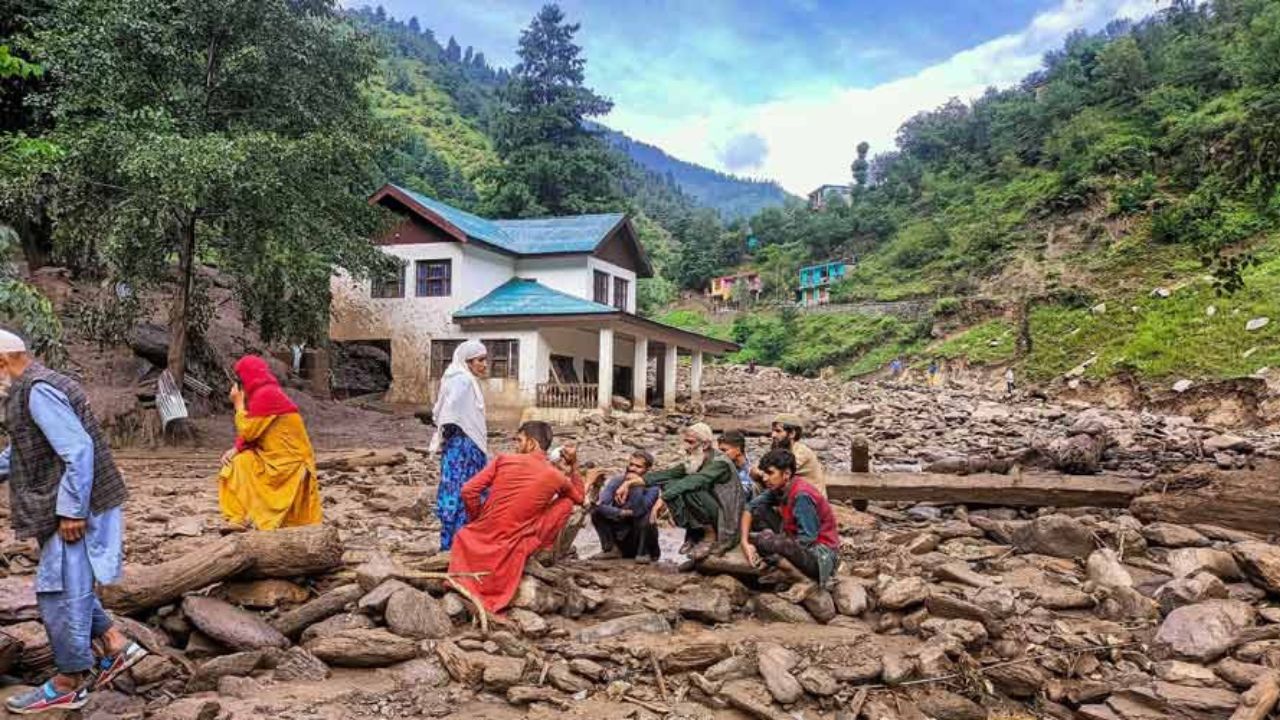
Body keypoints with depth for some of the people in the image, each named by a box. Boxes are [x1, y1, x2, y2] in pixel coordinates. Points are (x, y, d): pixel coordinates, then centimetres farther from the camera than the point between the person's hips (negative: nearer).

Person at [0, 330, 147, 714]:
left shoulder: (38, 390, -18)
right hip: (68, 507, 10)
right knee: (70, 585, 18)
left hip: (74, 509, -10)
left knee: (58, 592, 0)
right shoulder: (34, 388, 15)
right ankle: (115, 644, 22)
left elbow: (79, 451, -25)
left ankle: (70, 683, 12)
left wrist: (72, 511, -24)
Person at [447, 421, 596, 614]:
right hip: (510, 547, 0)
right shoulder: (556, 477, -1)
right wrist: (574, 466, 18)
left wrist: (478, 520, 12)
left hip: (479, 537, 1)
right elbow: (580, 497, 22)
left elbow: (469, 491, -4)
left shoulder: (504, 460, -2)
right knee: (566, 501, 10)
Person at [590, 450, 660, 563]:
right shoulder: (617, 480, -6)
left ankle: (644, 553, -9)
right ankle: (611, 549, 0)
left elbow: (640, 510, -32)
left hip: (641, 535, -3)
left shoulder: (652, 485, -15)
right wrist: (622, 513, -23)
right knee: (597, 512, -15)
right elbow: (600, 505, -18)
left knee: (645, 517, -33)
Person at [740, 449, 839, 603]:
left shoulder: (801, 496, -25)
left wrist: (769, 556, -19)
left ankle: (805, 581, -12)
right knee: (758, 512, 3)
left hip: (820, 554, -9)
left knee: (761, 540, -27)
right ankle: (782, 568, -1)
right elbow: (750, 508, 3)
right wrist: (745, 542, -12)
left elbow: (807, 539, -25)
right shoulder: (779, 488, -1)